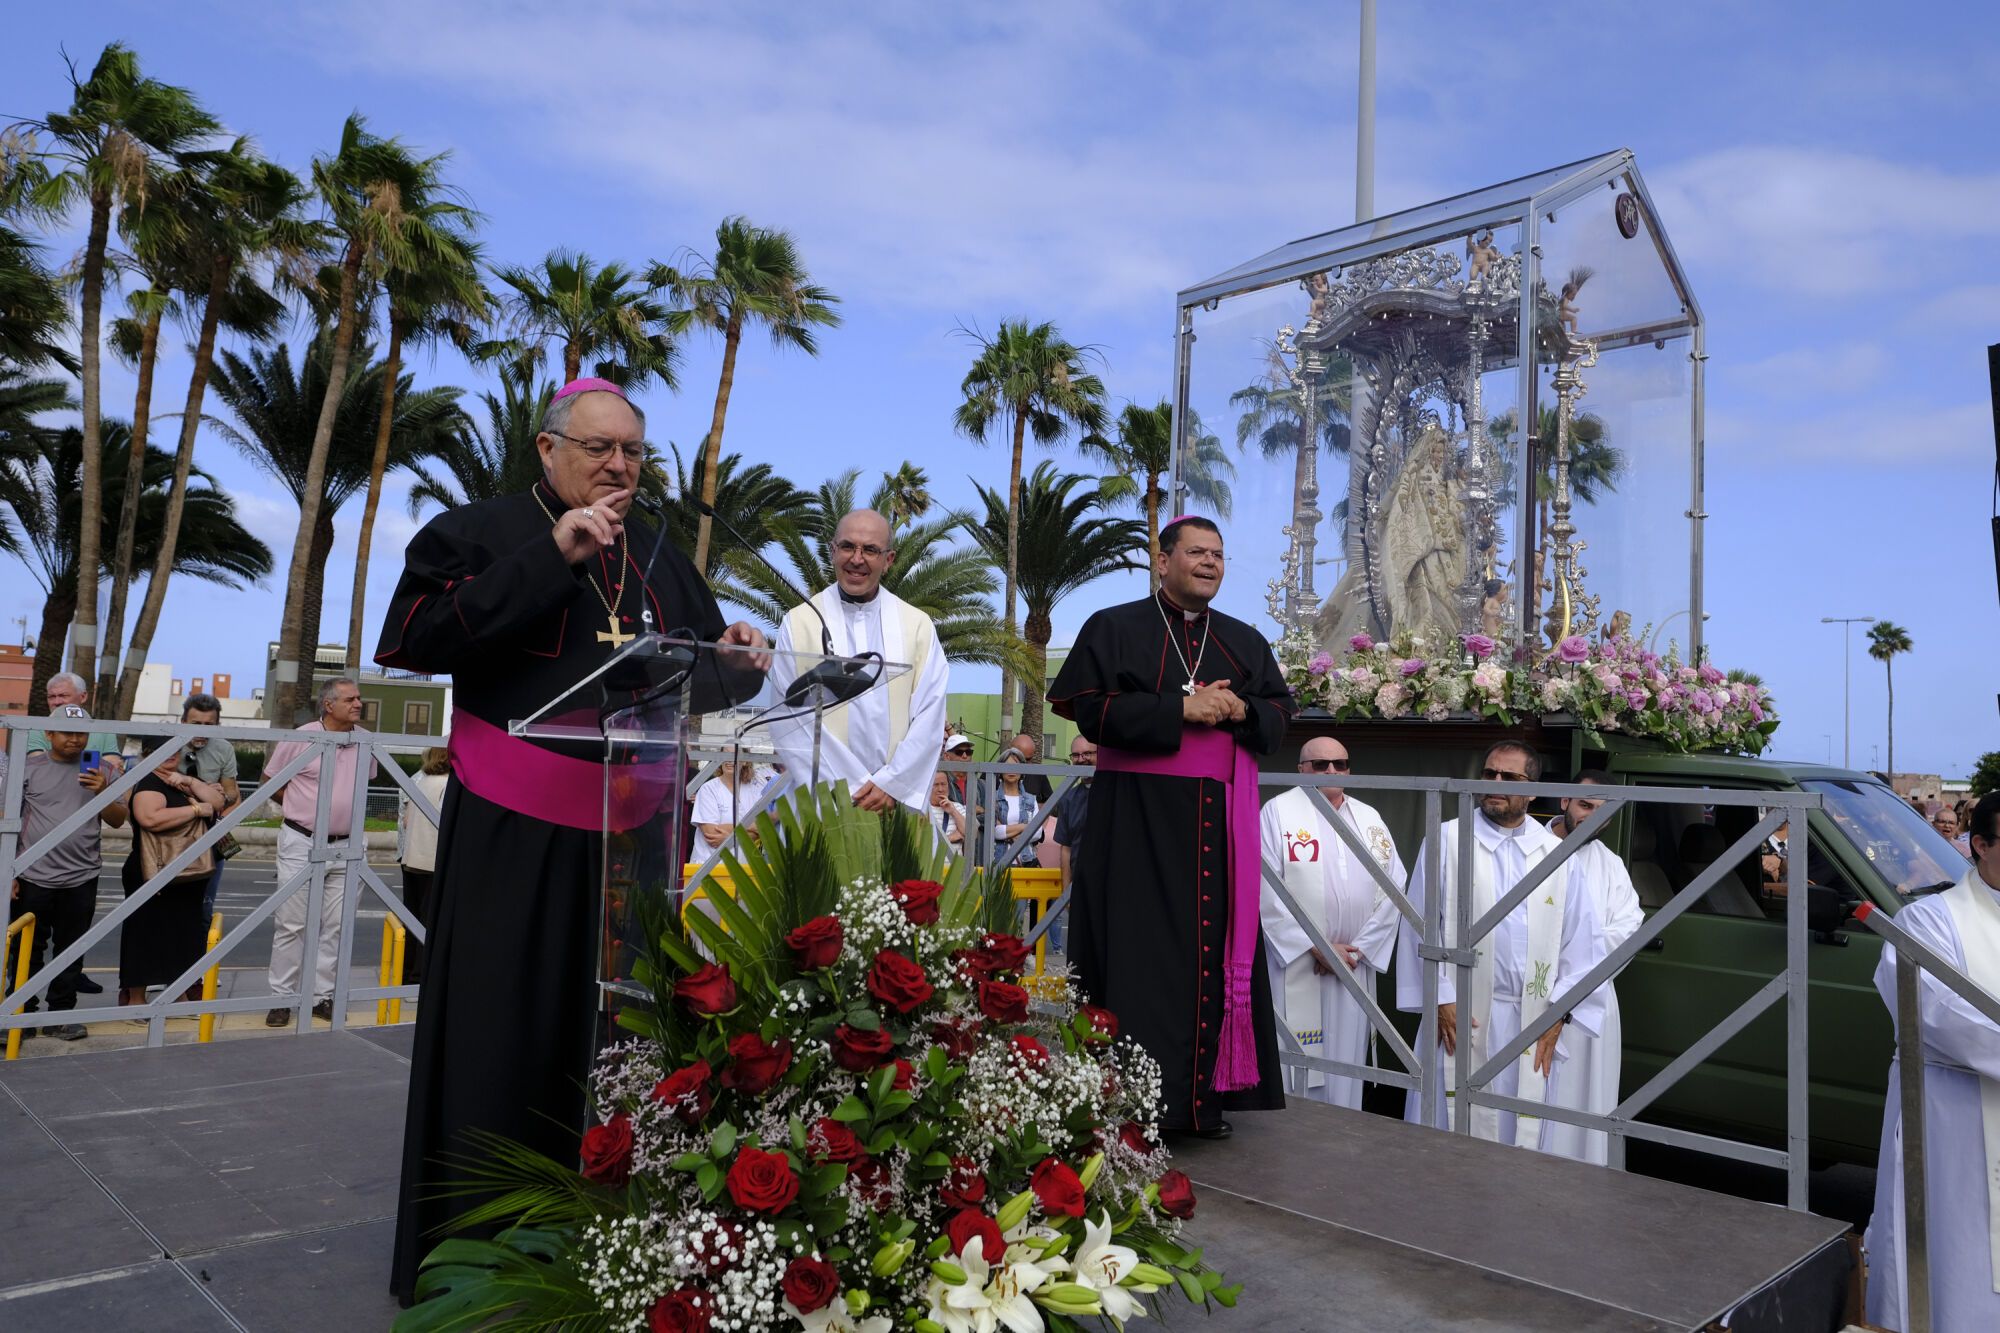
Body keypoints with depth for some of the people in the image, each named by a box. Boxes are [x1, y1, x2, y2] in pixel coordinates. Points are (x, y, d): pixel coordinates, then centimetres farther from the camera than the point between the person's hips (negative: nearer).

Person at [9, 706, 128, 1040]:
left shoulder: (103, 770, 3)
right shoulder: (29, 767, -1)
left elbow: (118, 821, 2)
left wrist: (103, 792, -16)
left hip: (81, 878, 1)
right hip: (32, 877, -1)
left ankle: (60, 1015, 18)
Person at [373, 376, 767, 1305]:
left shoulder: (660, 560, 14)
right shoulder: (482, 532, 1)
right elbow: (418, 637, -15)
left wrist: (731, 660, -9)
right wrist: (554, 555, -19)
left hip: (634, 840, 4)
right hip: (515, 839, -4)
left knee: (613, 1041, 9)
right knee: (501, 1043, 2)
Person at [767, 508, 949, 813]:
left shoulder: (917, 625, 7)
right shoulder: (799, 623, 2)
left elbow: (929, 713, 1)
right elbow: (792, 720, -4)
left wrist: (891, 784, -10)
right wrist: (851, 790, -10)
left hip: (901, 798, 1)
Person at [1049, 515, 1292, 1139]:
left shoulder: (1245, 641, 17)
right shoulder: (1115, 629, 2)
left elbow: (1280, 709, 14)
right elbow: (1087, 705, -9)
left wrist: (1241, 709, -8)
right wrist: (1181, 708, -15)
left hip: (1221, 822, 5)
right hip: (1138, 816, -4)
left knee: (1214, 949, 5)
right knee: (1140, 954, -5)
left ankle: (1204, 1094, 14)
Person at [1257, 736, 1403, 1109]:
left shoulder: (1370, 818, 12)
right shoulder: (1279, 811, -3)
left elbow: (1394, 887, 7)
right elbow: (1267, 890, -11)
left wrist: (1360, 948, -4)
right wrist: (1316, 948, -13)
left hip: (1355, 967, 4)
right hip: (1294, 965, -4)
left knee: (1346, 1066, 8)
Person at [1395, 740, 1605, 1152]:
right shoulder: (1448, 840, 0)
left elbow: (1579, 939, 7)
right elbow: (1421, 924, -3)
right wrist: (1441, 999, -8)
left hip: (1532, 1021, 3)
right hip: (1462, 1014, -2)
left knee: (1524, 1132, 9)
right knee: (1451, 1125, 1)